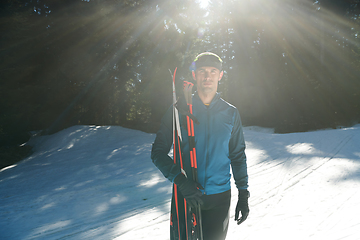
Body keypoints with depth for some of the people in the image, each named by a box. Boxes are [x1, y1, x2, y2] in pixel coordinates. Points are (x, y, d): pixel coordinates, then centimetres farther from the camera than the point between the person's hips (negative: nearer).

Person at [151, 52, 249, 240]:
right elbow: (158, 152, -4)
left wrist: (243, 193, 8)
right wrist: (180, 180, -19)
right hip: (185, 196, -1)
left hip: (219, 197, 1)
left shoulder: (230, 113, 4)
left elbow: (238, 156, 11)